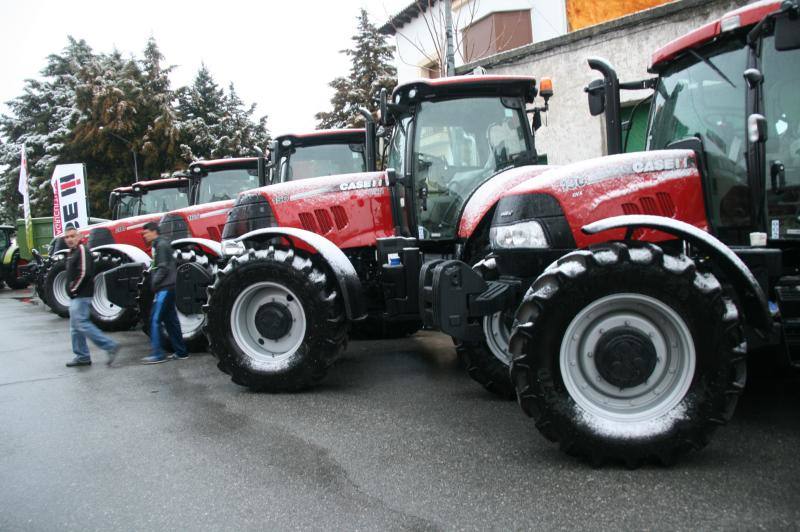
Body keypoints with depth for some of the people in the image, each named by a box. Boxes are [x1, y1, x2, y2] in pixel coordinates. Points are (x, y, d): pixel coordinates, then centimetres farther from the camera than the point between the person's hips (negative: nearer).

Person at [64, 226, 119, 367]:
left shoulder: (81, 250, -12)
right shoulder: (72, 252, 18)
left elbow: (84, 273, -23)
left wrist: (74, 289, -16)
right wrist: (71, 289, 12)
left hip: (81, 295, -10)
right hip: (75, 296, 10)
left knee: (81, 324, -15)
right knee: (75, 327, 12)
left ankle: (110, 346, -14)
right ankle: (82, 357, 18)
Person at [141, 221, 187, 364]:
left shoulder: (161, 245, -10)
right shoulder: (157, 245, 20)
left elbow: (163, 268, -17)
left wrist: (154, 283, -12)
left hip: (165, 288, -10)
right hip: (167, 288, 10)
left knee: (155, 319, -10)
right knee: (170, 320, 10)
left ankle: (157, 354, -10)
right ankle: (181, 352, 14)